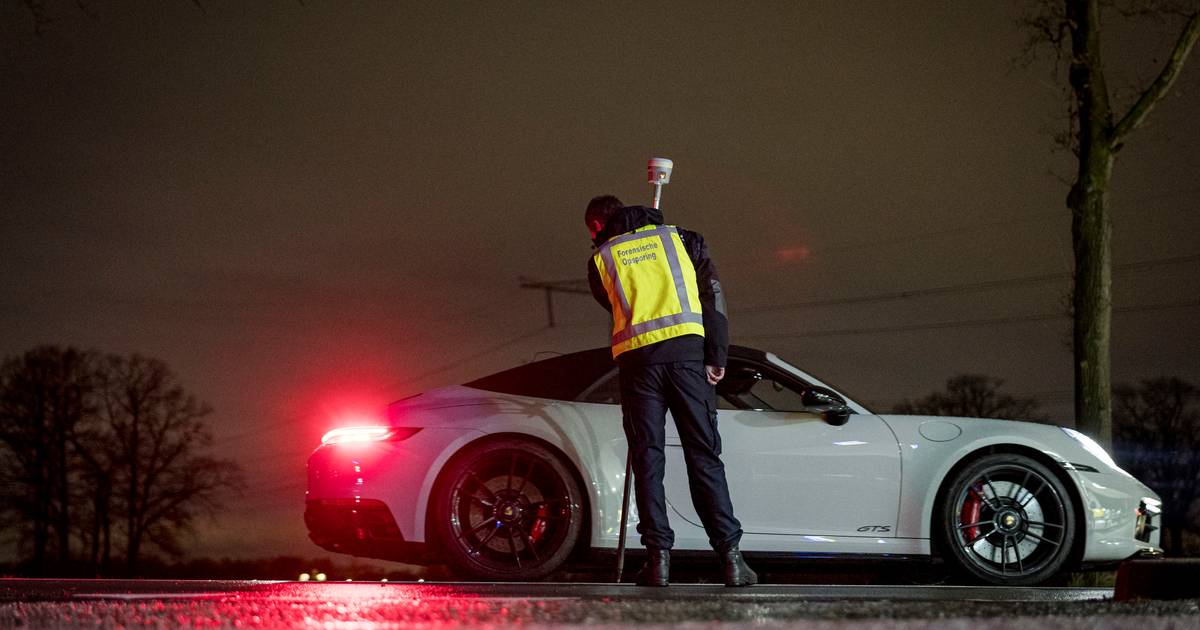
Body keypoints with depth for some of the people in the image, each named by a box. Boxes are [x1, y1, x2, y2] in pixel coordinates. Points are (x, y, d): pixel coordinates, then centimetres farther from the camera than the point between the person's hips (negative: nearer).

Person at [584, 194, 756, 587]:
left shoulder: (601, 260, 17)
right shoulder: (679, 238, 19)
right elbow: (712, 293, 9)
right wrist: (716, 358, 6)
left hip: (636, 356, -1)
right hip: (686, 349, 1)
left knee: (647, 458, 4)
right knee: (704, 455, 2)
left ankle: (658, 557, -4)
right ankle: (730, 555, -5)